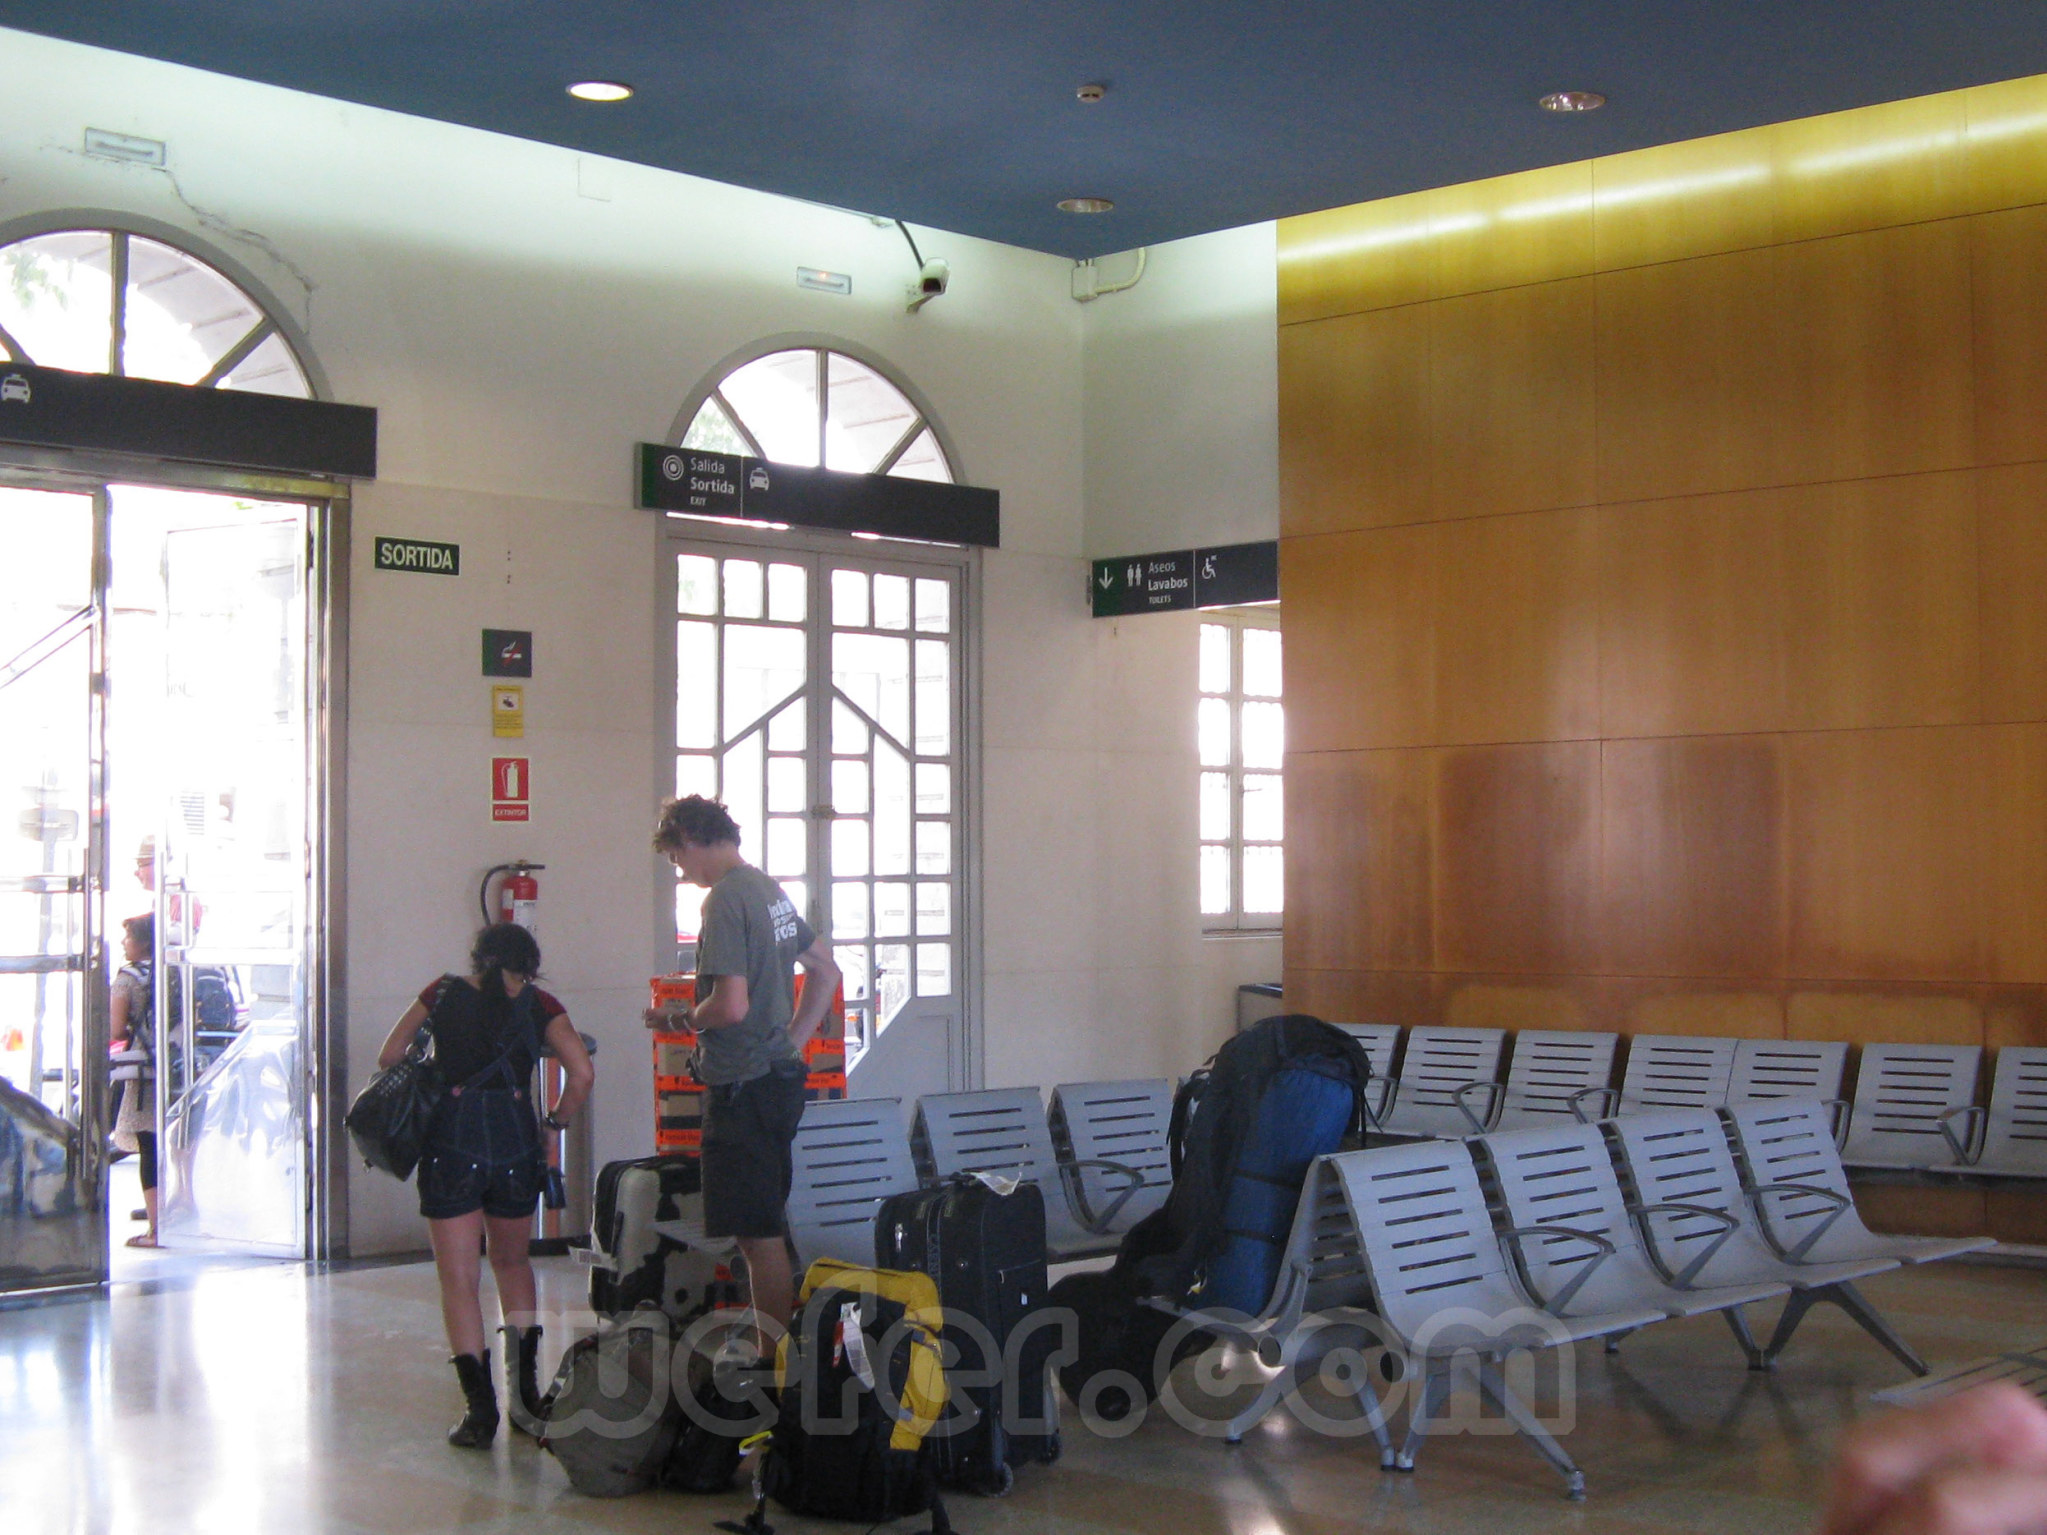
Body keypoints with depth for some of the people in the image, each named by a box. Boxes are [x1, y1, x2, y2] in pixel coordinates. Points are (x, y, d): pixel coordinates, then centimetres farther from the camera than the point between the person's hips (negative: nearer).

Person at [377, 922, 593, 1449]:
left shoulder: (444, 994, 7)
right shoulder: (538, 1004, 6)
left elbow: (389, 1057, 8)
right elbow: (581, 1073, -5)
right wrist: (557, 1119, 12)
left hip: (452, 1142, -1)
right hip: (515, 1139, 1)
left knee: (459, 1278, 4)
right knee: (512, 1261, 23)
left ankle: (480, 1409, -2)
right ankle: (524, 1379, 9)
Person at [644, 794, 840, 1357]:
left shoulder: (725, 899, -16)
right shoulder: (770, 890, 13)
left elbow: (731, 1005, -23)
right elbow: (826, 971, 22)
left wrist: (680, 1019, -5)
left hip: (742, 1088, -10)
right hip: (780, 1076, 10)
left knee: (759, 1236, -5)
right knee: (767, 1230, 17)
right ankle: (779, 1360, 24)